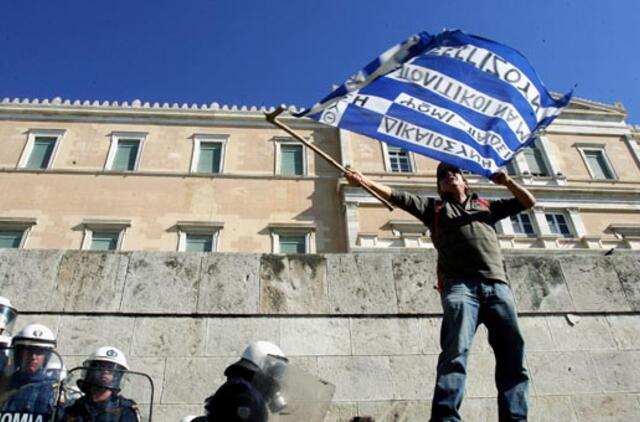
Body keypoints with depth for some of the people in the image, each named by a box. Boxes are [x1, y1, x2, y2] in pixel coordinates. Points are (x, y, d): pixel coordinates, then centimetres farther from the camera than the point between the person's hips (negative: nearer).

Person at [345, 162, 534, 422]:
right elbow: (398, 197, 13)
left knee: (512, 358, -4)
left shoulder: (487, 206, 31)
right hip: (460, 285, -3)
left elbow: (528, 202, 35)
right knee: (456, 351, -21)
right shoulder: (434, 208, 23)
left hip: (497, 285, 4)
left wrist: (507, 182, 19)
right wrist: (364, 181, 2)